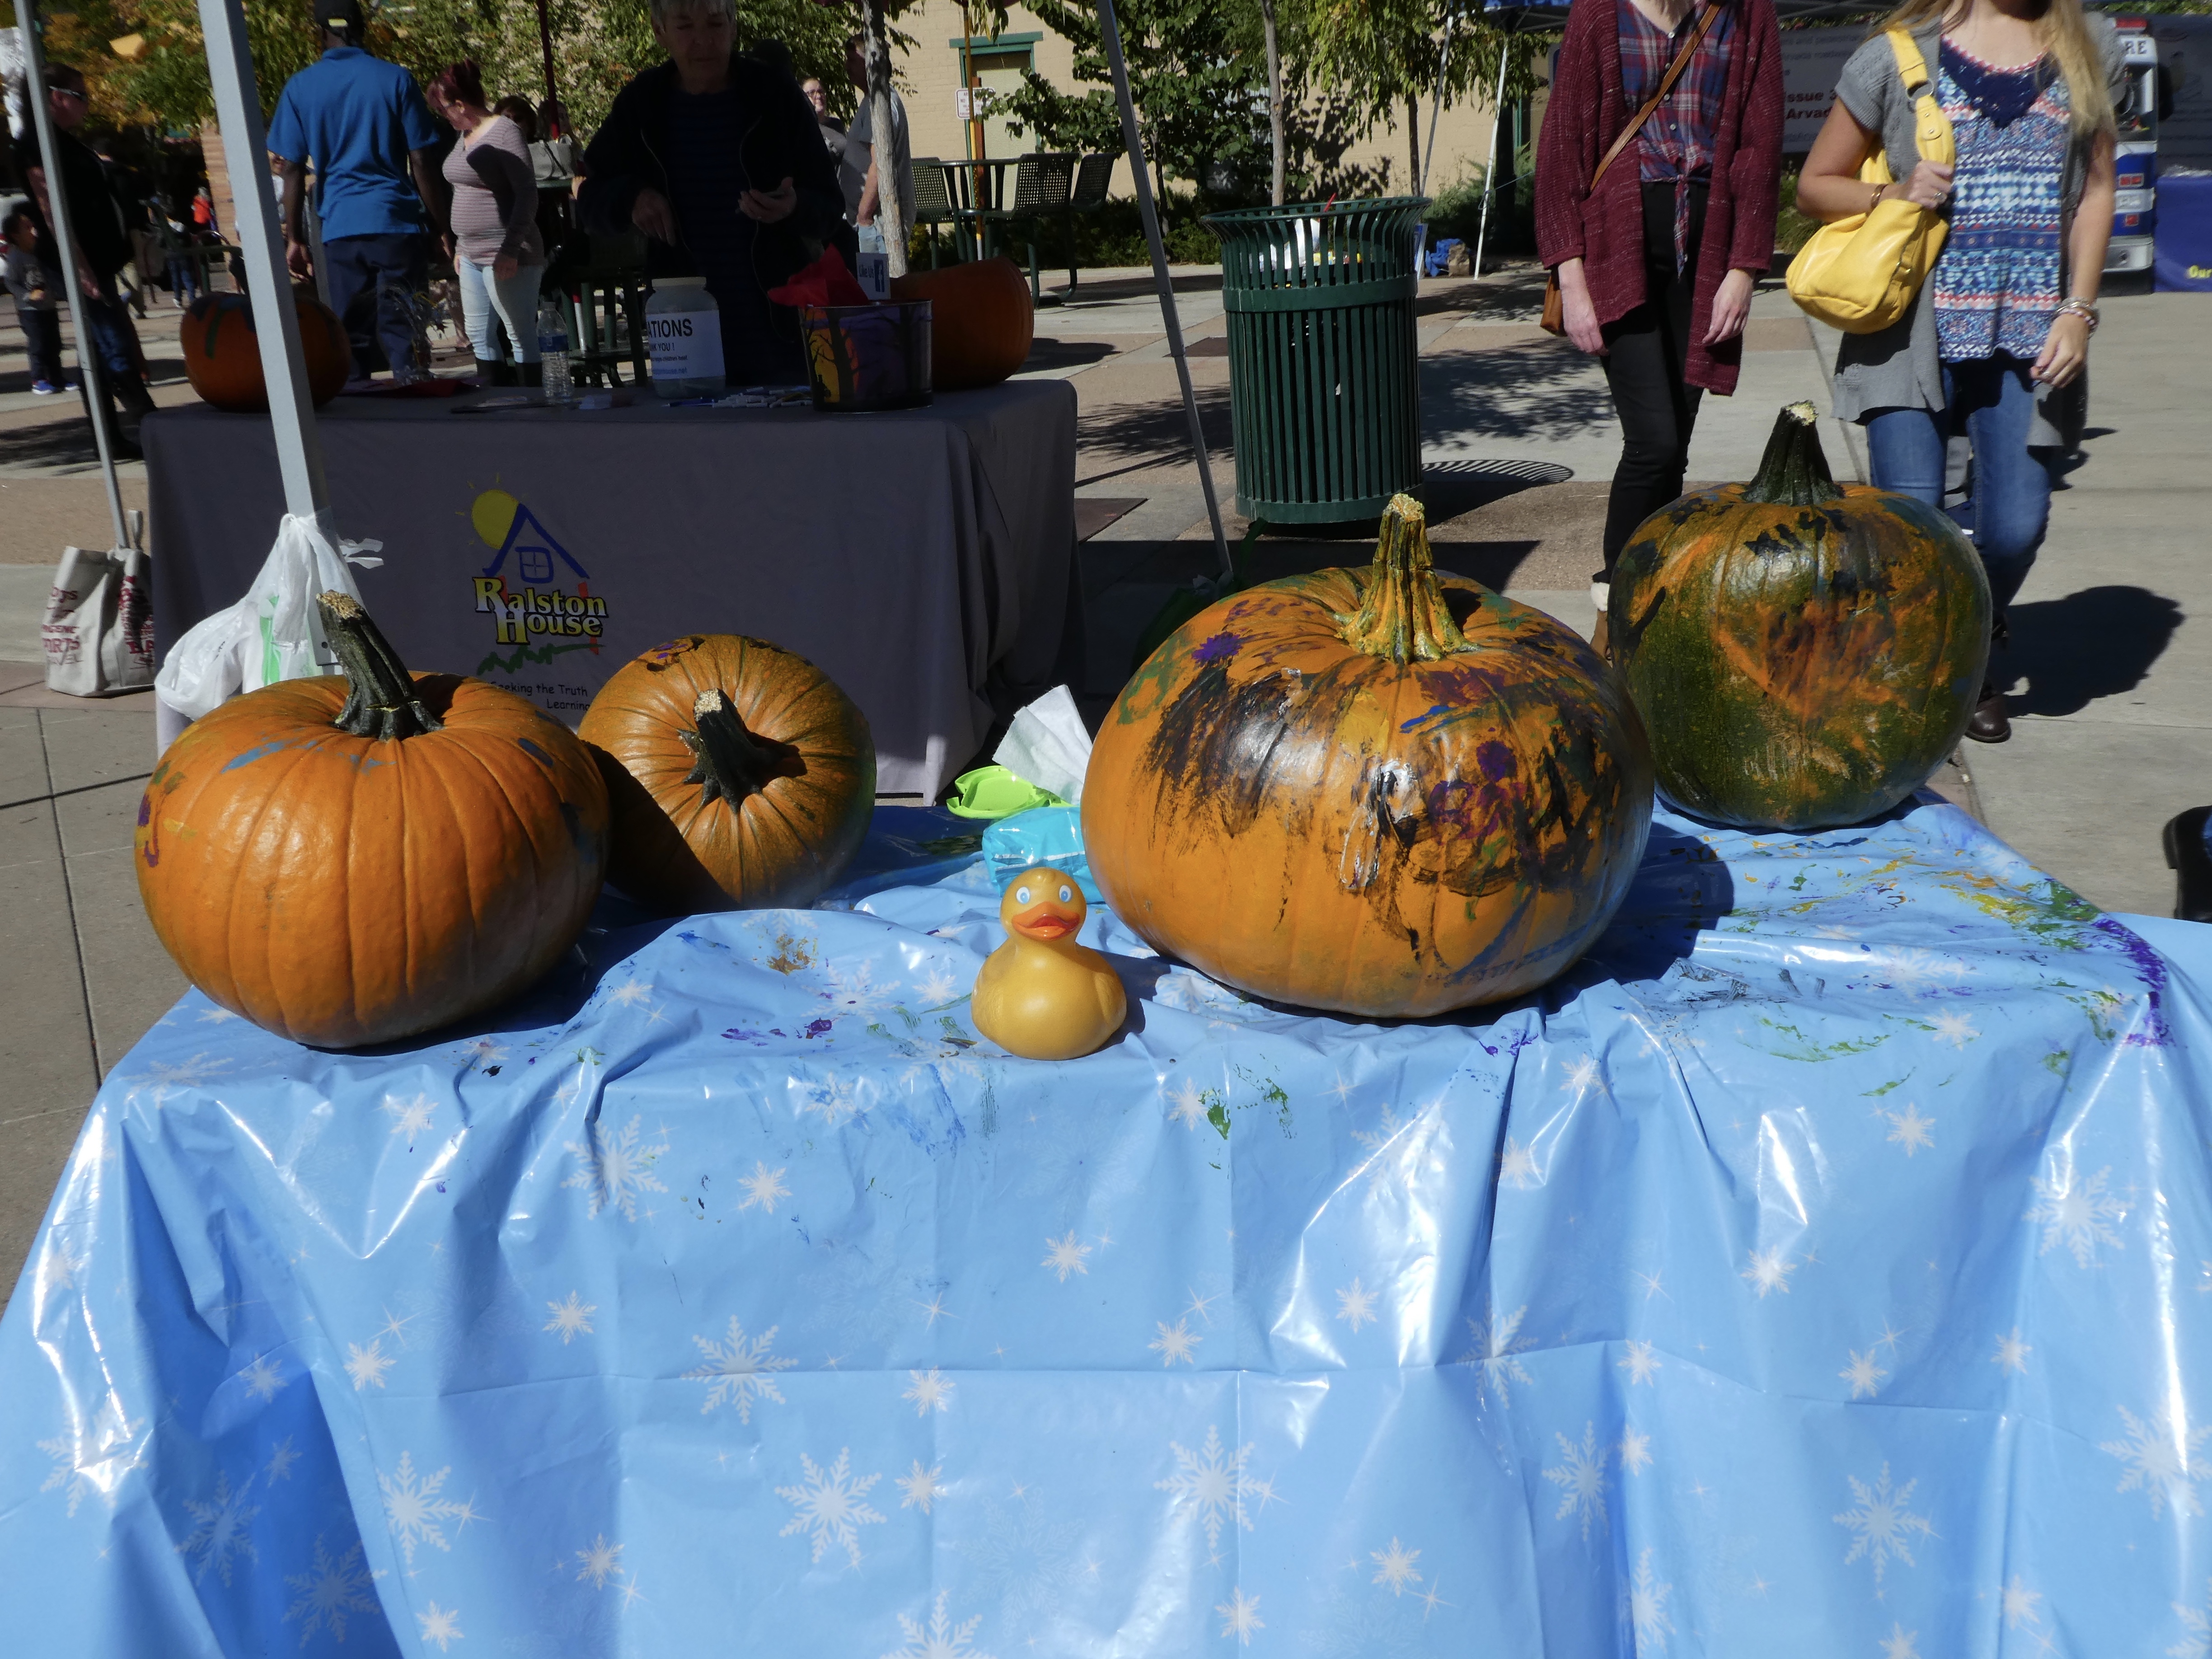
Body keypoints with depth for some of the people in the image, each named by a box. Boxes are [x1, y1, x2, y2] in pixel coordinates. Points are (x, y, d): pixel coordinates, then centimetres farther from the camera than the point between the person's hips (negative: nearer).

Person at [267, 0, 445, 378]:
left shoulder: (300, 88, 6)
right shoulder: (395, 79, 1)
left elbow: (293, 169, 4)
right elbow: (420, 162, -1)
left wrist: (294, 240, 8)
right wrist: (440, 228, 5)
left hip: (340, 229, 2)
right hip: (398, 223, -1)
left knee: (352, 338, 6)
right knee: (402, 334, -1)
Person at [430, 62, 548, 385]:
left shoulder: (505, 132, -10)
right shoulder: (466, 135, 15)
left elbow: (527, 193, -15)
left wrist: (511, 250, -20)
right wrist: (459, 245, 19)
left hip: (507, 257, -10)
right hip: (472, 255, 10)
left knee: (522, 337, -7)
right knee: (477, 334, 12)